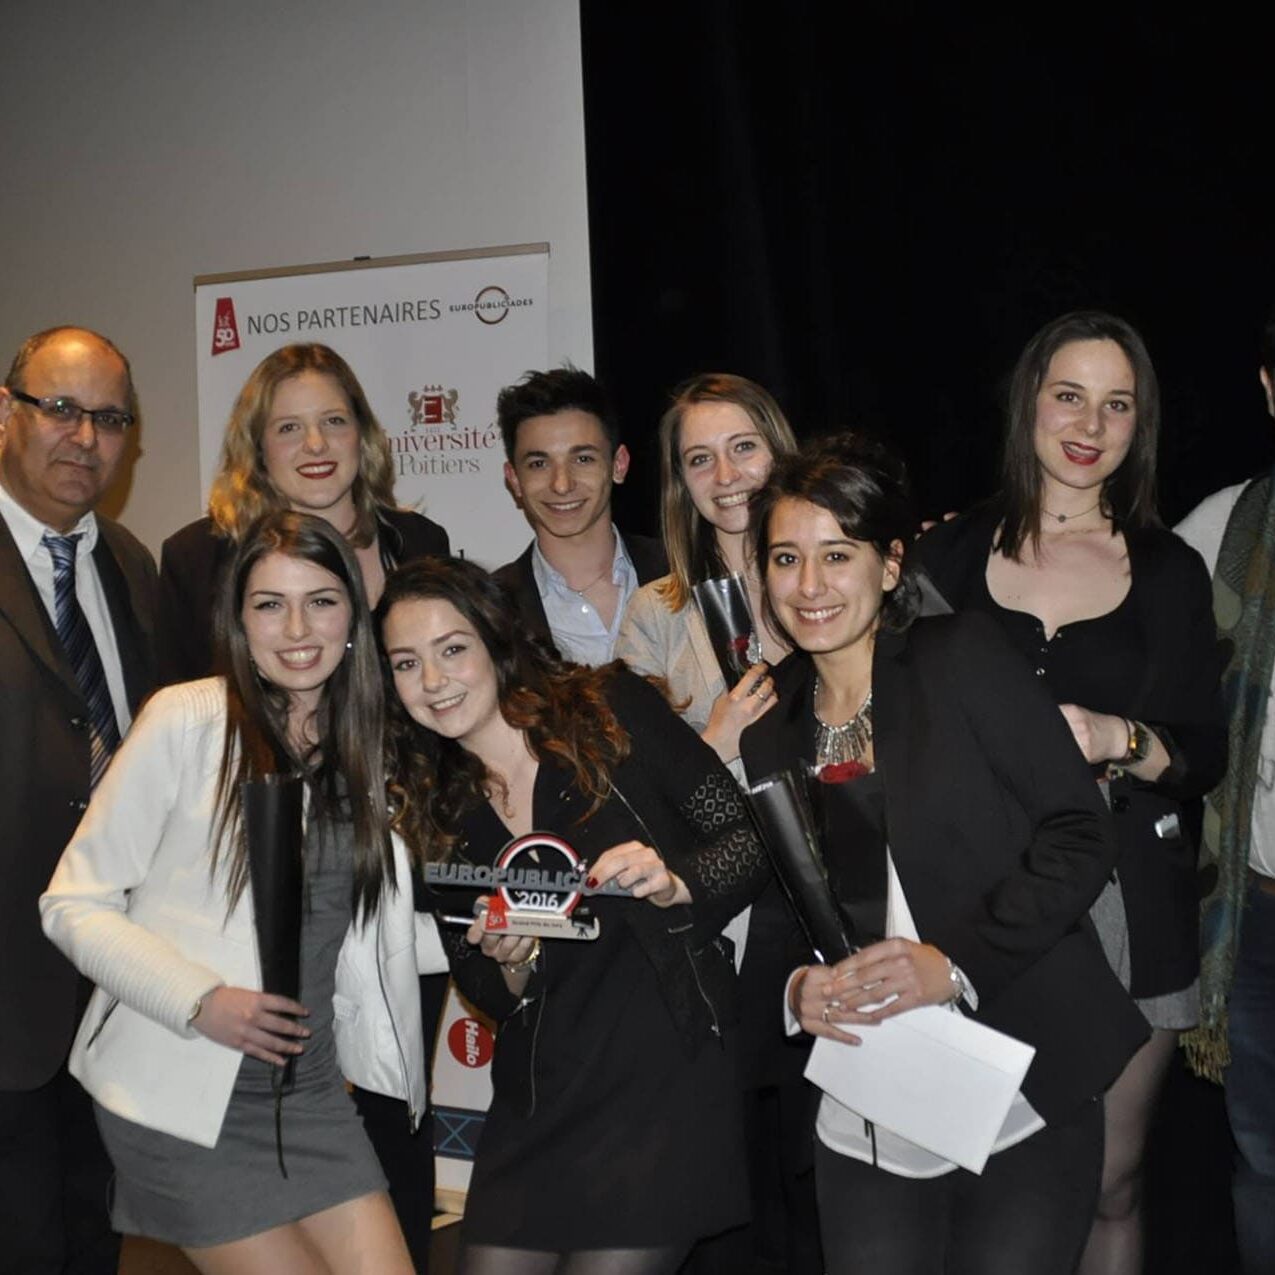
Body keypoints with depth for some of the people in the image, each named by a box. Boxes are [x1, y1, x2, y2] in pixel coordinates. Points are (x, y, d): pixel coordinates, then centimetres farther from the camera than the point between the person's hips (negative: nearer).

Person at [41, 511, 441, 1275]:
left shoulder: (368, 744, 5)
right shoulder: (186, 720, -11)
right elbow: (74, 904, -9)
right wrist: (200, 1000, -20)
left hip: (310, 1090, 5)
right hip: (182, 1092, -5)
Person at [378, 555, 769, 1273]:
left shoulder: (615, 711, -6)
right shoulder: (438, 814, 6)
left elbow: (750, 838, -6)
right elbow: (490, 997, 10)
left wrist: (676, 883, -24)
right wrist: (511, 966, -12)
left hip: (672, 1075, -4)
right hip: (543, 1099, 5)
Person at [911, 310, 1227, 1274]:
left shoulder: (1170, 571, 6)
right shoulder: (951, 555, 5)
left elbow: (1206, 756, 4)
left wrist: (1118, 741, -14)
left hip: (1126, 905, 1)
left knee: (1110, 1180, 7)